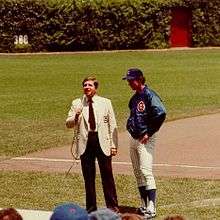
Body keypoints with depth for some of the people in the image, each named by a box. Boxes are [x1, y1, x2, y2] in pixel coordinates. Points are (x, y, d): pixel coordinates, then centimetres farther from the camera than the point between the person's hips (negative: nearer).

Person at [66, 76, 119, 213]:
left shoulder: (105, 103, 5)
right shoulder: (77, 103, 7)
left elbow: (112, 126, 5)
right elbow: (68, 124, 4)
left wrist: (114, 145, -1)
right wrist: (76, 116, -17)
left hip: (102, 141, -1)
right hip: (85, 142, 1)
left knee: (107, 175, 1)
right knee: (88, 177, 5)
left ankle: (112, 206, 9)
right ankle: (91, 206, 15)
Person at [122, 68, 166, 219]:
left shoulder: (149, 95, -14)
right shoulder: (135, 98, 14)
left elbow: (161, 113, -26)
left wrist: (150, 133, -20)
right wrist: (130, 126, 11)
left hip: (145, 140, -10)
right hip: (134, 139, 10)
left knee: (146, 172, -14)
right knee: (138, 173, 12)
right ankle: (144, 206, 19)